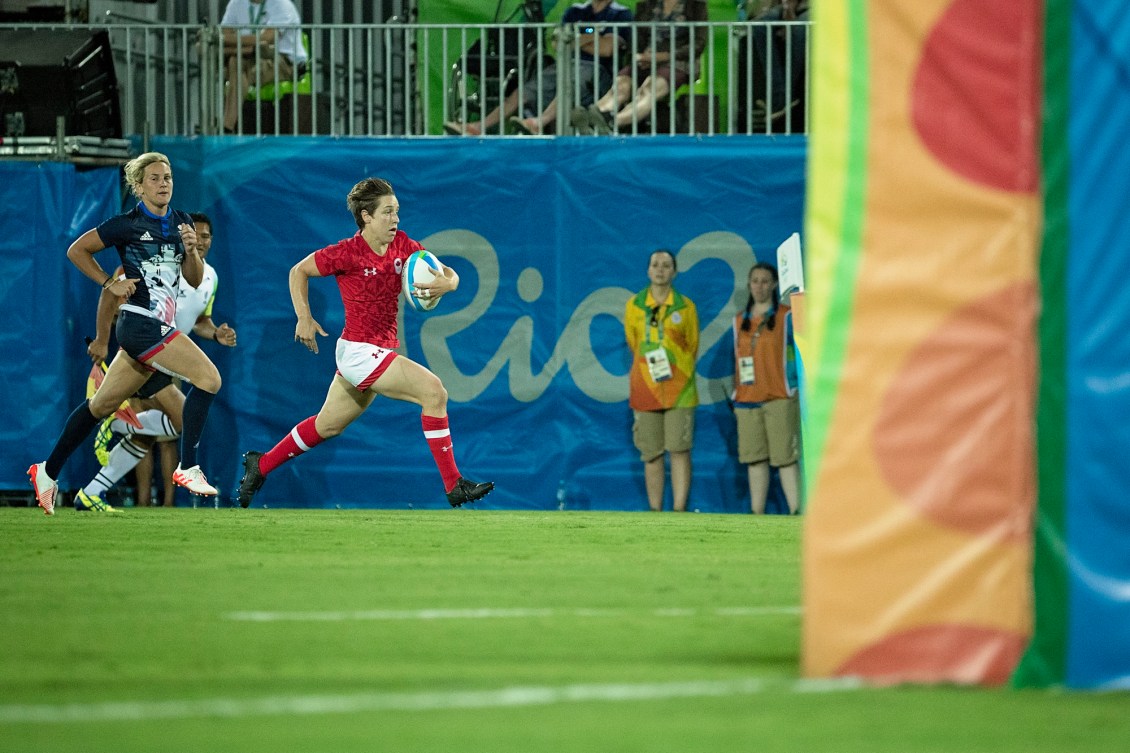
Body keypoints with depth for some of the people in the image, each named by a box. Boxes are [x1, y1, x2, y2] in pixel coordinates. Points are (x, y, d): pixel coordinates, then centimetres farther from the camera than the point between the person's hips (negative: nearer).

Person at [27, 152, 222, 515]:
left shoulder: (181, 222, 11)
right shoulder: (128, 224, -8)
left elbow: (194, 279, 14)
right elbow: (76, 250, 1)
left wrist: (191, 250, -5)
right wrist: (110, 284, -3)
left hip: (158, 327, 7)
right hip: (140, 323, -7)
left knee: (103, 404, 14)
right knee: (208, 377, -19)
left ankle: (48, 471, 24)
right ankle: (187, 467, -14)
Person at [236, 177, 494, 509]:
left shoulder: (401, 245, 1)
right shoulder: (348, 253, -15)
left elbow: (446, 273, 1)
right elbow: (299, 271, -3)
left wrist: (448, 282, -22)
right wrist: (304, 317, -11)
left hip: (381, 352, 8)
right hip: (359, 351, -8)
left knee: (328, 425, 22)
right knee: (434, 391, -19)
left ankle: (261, 465, 38)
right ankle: (454, 486, -17)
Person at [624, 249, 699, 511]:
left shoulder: (685, 307, 3)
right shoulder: (634, 306, 7)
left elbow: (693, 347, 9)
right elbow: (633, 344, 15)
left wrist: (676, 372, 8)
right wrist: (650, 370, 12)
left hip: (679, 389, -2)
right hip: (645, 388, 2)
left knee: (679, 450, -8)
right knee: (651, 454, 3)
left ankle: (679, 510, -9)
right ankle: (655, 511, 8)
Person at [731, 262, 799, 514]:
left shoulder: (786, 317, 1)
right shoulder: (740, 321, 15)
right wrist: (736, 396, 15)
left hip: (779, 398, -5)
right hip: (748, 399, 5)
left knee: (785, 457, -11)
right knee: (754, 458, 5)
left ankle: (796, 510, -14)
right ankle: (756, 513, 9)